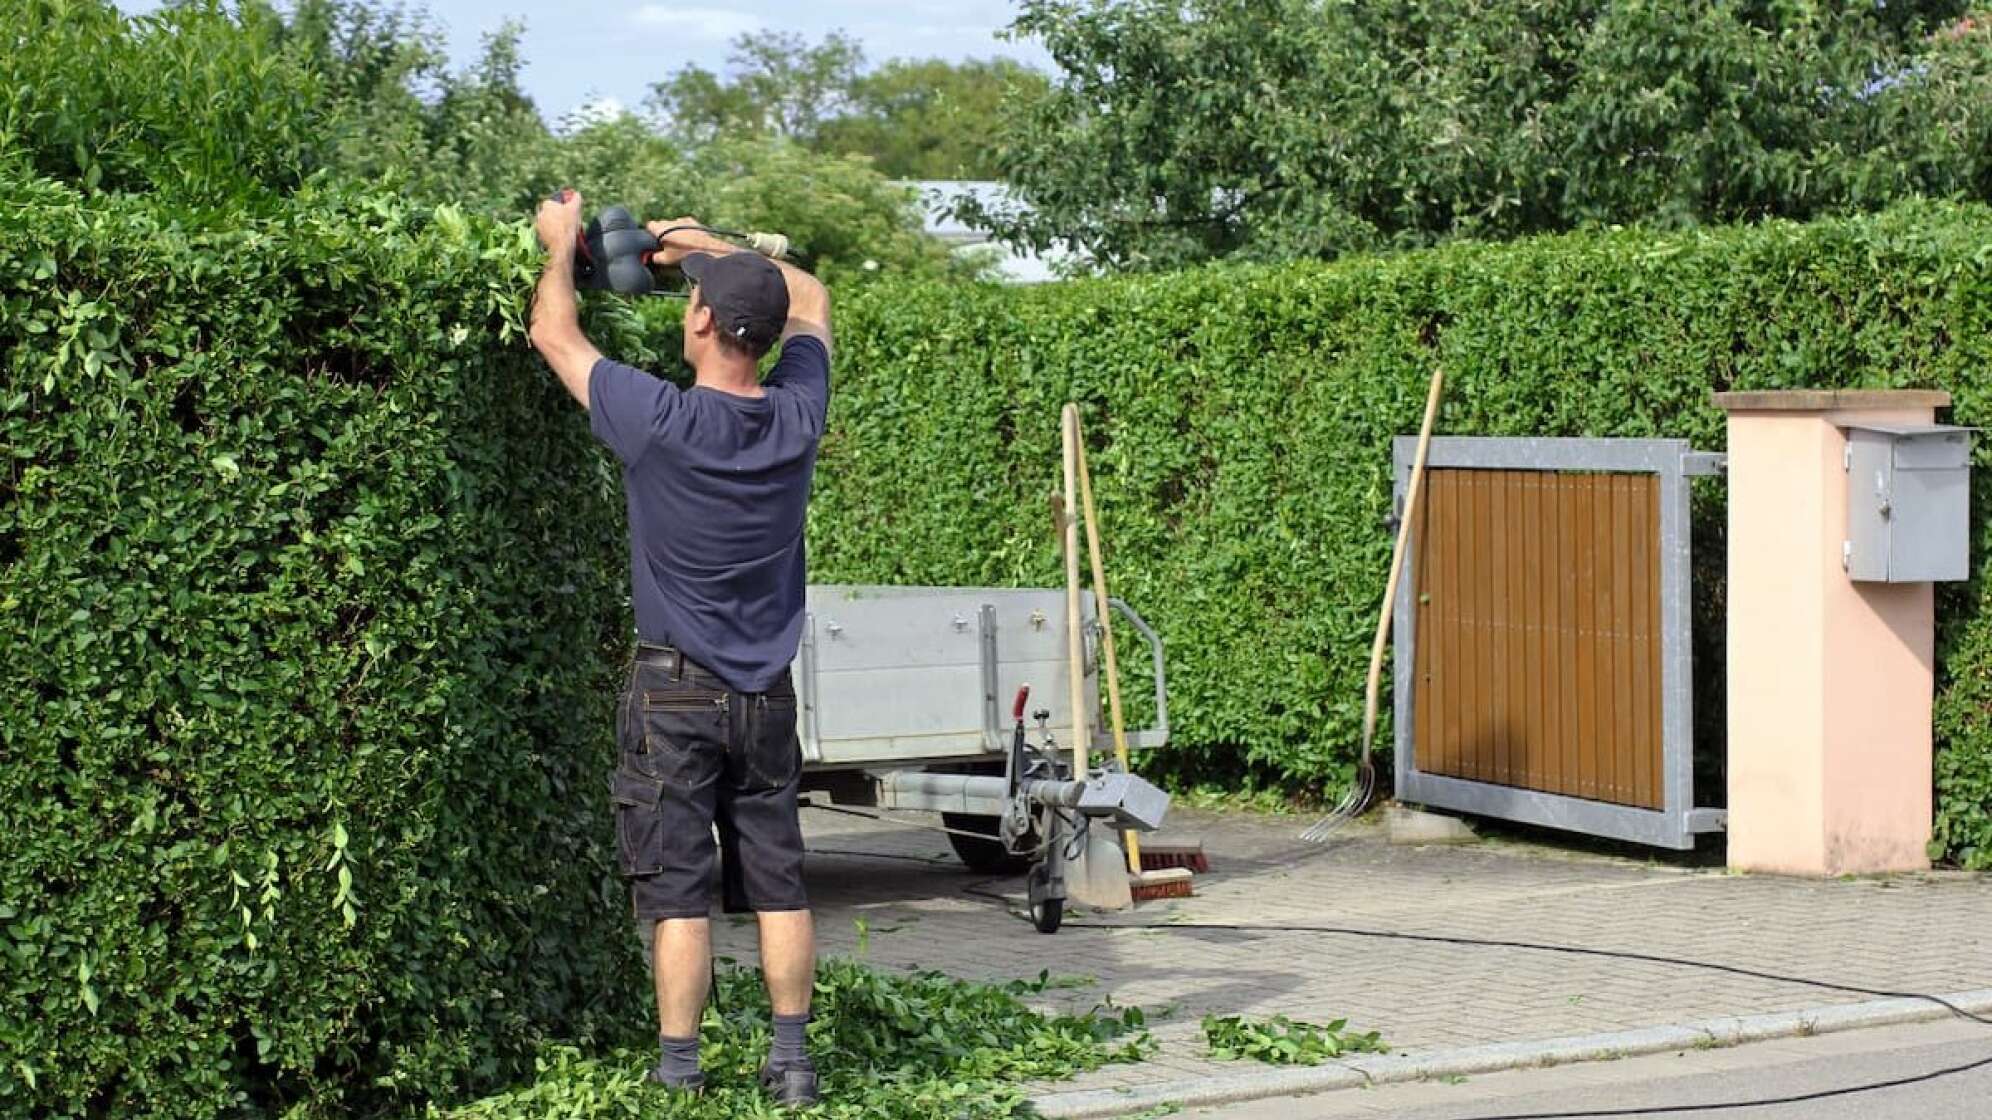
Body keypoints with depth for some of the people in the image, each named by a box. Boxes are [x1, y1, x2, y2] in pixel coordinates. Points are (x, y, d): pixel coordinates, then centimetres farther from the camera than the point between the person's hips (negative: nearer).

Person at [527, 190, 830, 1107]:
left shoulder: (662, 421, -17)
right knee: (777, 884, 10)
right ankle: (792, 1060, 15)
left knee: (677, 893, -1)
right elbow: (809, 301, 17)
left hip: (676, 693, -4)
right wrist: (710, 246, 20)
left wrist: (561, 245, 14)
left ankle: (678, 1075, 2)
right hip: (766, 692, 4)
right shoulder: (797, 414, -4)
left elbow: (553, 334, -2)